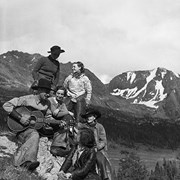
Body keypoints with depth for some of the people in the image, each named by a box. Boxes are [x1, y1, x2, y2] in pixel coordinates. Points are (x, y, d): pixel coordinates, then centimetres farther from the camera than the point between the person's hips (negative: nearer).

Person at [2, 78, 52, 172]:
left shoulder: (47, 103, 10)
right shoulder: (28, 99, -9)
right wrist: (20, 118, -20)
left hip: (36, 128, 6)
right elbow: (6, 105, -12)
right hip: (21, 128, -6)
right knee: (34, 135, -36)